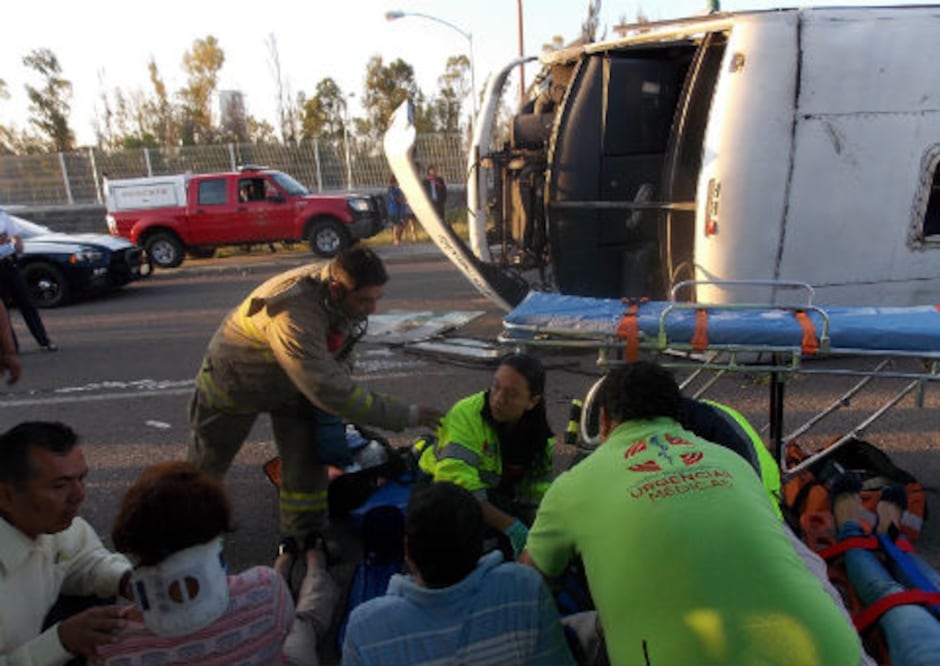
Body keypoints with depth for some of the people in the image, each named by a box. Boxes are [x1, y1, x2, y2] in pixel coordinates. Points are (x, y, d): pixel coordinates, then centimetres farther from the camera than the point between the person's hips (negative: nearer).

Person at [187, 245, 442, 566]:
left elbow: (341, 353, -2)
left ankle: (304, 540, 18)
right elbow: (328, 390, -45)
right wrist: (406, 415, -41)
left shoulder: (346, 298, -21)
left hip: (295, 385, 5)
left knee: (308, 463, -1)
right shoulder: (294, 314, -45)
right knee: (208, 460, 16)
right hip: (234, 381, -5)